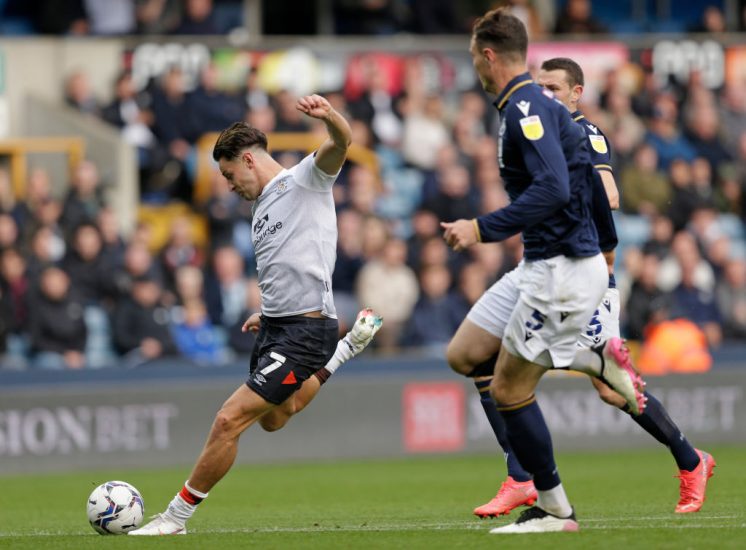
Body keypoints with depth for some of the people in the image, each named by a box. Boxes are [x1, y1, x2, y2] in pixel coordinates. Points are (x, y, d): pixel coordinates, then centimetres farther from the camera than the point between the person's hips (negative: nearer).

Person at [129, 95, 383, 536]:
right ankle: (349, 346, 37)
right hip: (275, 326, 10)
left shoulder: (305, 180, -6)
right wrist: (267, 313, 18)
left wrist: (329, 116, -46)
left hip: (306, 329, -10)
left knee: (230, 420, -14)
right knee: (272, 419, 29)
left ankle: (177, 517, -4)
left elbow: (341, 142, -25)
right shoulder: (263, 208, 19)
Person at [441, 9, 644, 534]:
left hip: (564, 269, -10)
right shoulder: (535, 103, 12)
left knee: (509, 390, -3)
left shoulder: (526, 108, -19)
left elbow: (553, 189, -30)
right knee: (464, 355, 10)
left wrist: (484, 229, -29)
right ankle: (599, 360, 12)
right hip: (541, 265, 10)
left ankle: (555, 510, 7)